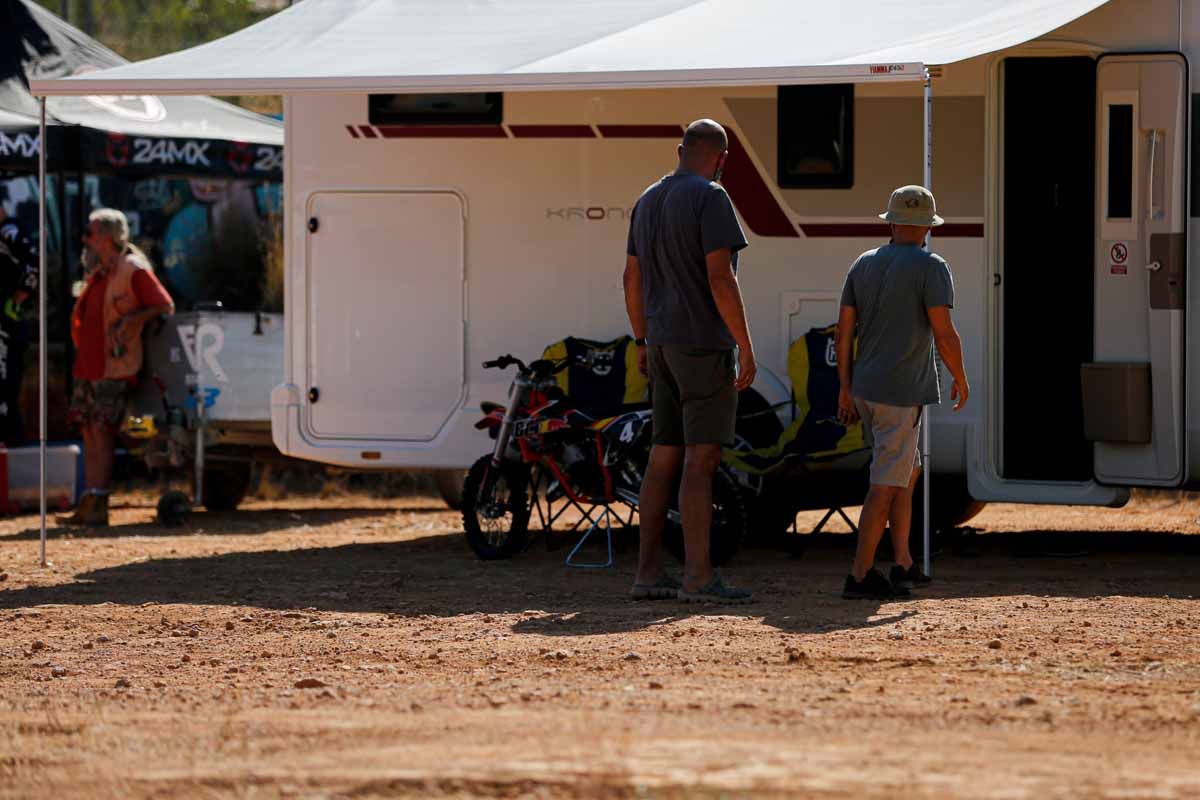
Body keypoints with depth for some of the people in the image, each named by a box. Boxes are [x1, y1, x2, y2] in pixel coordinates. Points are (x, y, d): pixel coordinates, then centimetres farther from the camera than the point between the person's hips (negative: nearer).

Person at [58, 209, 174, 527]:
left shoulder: (133, 270, -10)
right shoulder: (97, 273, 17)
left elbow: (165, 307, -10)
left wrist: (132, 319, -21)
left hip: (115, 367, -9)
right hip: (88, 365, 9)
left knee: (101, 432, -12)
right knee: (89, 431, 6)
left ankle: (99, 506, -13)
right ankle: (88, 506, 8)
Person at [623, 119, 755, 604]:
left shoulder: (648, 201, 13)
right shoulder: (709, 199, -13)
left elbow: (632, 278, 17)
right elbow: (720, 278, -19)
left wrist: (643, 342, 25)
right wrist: (746, 348, -16)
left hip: (664, 346, 8)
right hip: (704, 344, -8)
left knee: (664, 458, 9)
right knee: (702, 459, -9)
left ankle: (649, 573, 8)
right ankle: (699, 577, -12)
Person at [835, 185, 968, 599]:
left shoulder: (864, 264, 9)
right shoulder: (930, 267, -10)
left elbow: (844, 329, 9)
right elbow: (944, 334, -14)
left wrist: (845, 387, 15)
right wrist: (961, 379, 1)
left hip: (865, 390, 7)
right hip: (901, 394, -7)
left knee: (908, 471, 20)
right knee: (885, 485, -5)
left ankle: (903, 565, 20)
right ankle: (860, 576, -7)